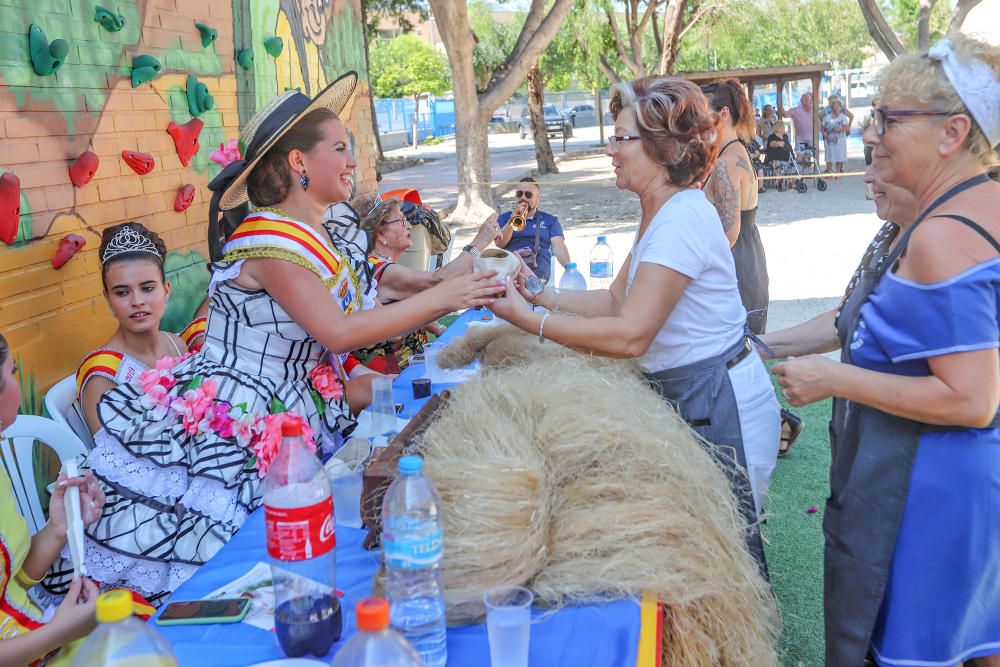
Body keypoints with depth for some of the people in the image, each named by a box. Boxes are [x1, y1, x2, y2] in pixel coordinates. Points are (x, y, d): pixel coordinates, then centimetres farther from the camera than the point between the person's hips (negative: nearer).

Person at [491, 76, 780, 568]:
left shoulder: (682, 219, -24)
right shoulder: (662, 213, 8)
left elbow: (629, 335, -29)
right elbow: (617, 299, 11)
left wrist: (525, 317, -24)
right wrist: (541, 294, -1)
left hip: (721, 407, -10)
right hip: (695, 398, 10)